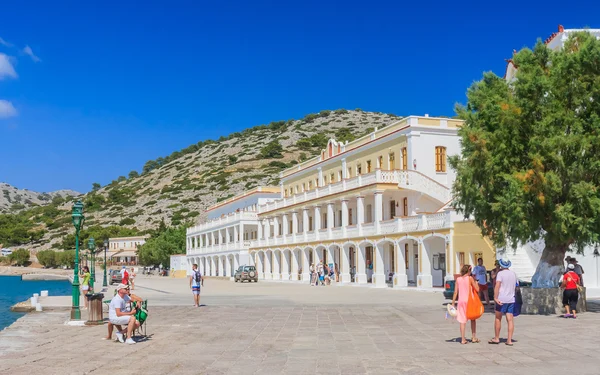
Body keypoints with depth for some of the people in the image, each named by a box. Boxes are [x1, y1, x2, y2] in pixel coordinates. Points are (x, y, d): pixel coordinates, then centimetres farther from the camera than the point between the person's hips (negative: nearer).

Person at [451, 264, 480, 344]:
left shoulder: (458, 279, 3)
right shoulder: (470, 278, -7)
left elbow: (456, 292, 2)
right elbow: (477, 289, -8)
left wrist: (453, 302, 6)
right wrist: (476, 283, 11)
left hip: (461, 301, 2)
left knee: (462, 321, 4)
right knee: (473, 319, 15)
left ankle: (463, 339, 2)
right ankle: (474, 337, 19)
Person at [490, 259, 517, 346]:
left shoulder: (500, 273, -8)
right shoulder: (513, 274, 10)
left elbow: (497, 286, -20)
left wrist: (495, 298, -25)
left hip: (502, 299, -5)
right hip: (511, 299, 5)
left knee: (498, 319, 7)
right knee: (510, 320, 2)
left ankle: (496, 338, 13)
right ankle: (509, 340, 0)